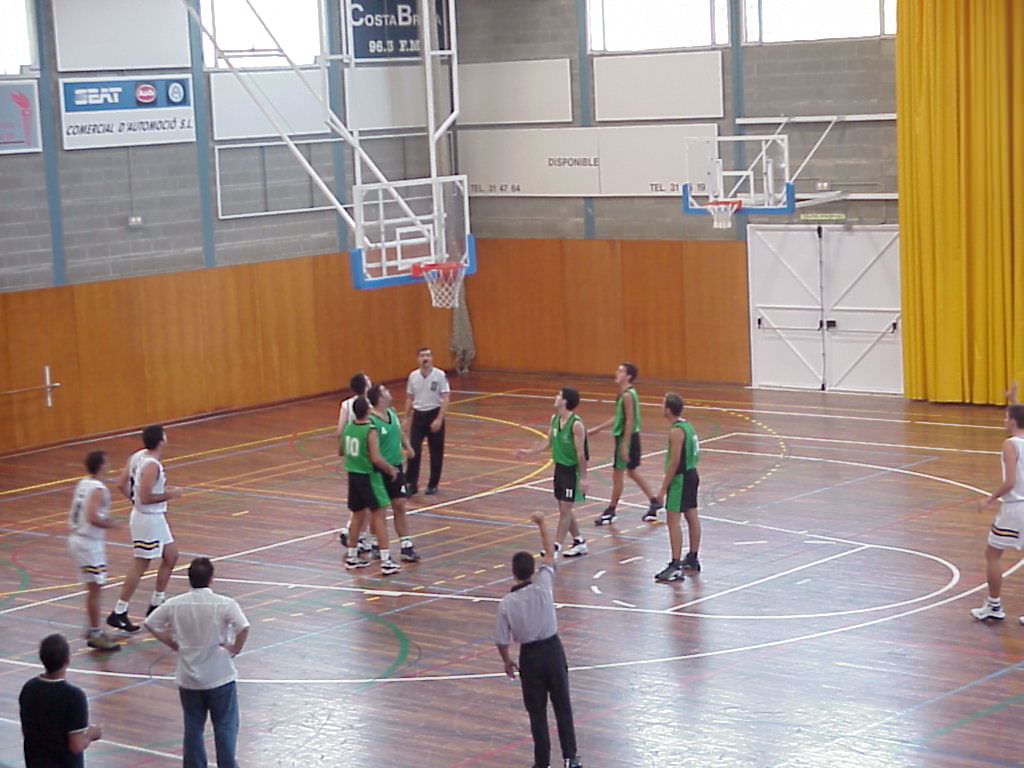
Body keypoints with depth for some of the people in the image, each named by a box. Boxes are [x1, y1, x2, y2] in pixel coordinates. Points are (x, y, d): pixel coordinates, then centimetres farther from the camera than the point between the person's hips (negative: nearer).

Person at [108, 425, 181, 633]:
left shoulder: (137, 456, 3)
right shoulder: (151, 465, -24)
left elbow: (122, 484, 8)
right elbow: (145, 498, -26)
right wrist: (168, 495, -16)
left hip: (155, 517, 10)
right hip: (148, 519, -10)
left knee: (171, 557, 18)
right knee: (140, 566, -2)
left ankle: (156, 605, 26)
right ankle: (118, 613, 3)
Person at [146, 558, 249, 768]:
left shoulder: (175, 604, -5)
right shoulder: (225, 604, -15)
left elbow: (151, 623, 3)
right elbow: (244, 628, -27)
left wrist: (173, 643, 7)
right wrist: (235, 648, -10)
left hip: (188, 678, 3)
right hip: (220, 678, -3)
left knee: (193, 728, 14)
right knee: (225, 727, 9)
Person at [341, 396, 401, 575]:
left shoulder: (348, 427, 3)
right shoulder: (370, 431, -19)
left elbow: (341, 451, 17)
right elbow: (376, 459, -25)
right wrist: (390, 469, -10)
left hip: (353, 474, 7)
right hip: (368, 476, -7)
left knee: (358, 514, 19)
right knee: (379, 515, -4)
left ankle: (352, 556, 26)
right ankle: (386, 561, -9)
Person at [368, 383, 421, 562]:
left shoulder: (392, 413, 4)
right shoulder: (371, 422, -20)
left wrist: (407, 446, 13)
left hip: (396, 467, 6)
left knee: (399, 506, 6)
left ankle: (406, 546, 9)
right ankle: (377, 546, 22)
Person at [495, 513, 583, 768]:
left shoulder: (506, 603, -13)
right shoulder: (543, 586, -12)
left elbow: (502, 641, -8)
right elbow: (550, 554, 4)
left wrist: (507, 662, 10)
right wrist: (541, 524, 9)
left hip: (529, 656, -1)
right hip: (553, 649, 1)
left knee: (537, 711, 9)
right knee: (563, 706, 12)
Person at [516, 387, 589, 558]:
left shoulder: (576, 424, -21)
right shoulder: (555, 419, 3)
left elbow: (581, 453, -20)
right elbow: (548, 442, 16)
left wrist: (583, 478, -19)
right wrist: (528, 452, 11)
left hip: (572, 470, -9)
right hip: (560, 467, 9)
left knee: (565, 509, -5)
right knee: (564, 509, 14)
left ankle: (556, 546, -2)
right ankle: (579, 542, 26)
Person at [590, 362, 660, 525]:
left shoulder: (628, 395, -19)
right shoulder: (624, 394, 11)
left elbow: (629, 421, -22)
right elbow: (618, 418, 20)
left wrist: (624, 445, -23)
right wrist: (598, 428, 23)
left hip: (627, 438, -10)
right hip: (630, 438, 10)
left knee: (617, 474, -1)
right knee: (632, 472, 19)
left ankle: (610, 511, 7)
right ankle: (654, 502, 24)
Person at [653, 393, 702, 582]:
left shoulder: (676, 431, -18)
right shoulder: (688, 426, 9)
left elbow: (674, 462, -21)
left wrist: (663, 489, -18)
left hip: (680, 477, -10)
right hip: (692, 474, 10)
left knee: (673, 520, -10)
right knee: (692, 517, 17)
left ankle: (675, 566, -14)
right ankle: (693, 559, 28)